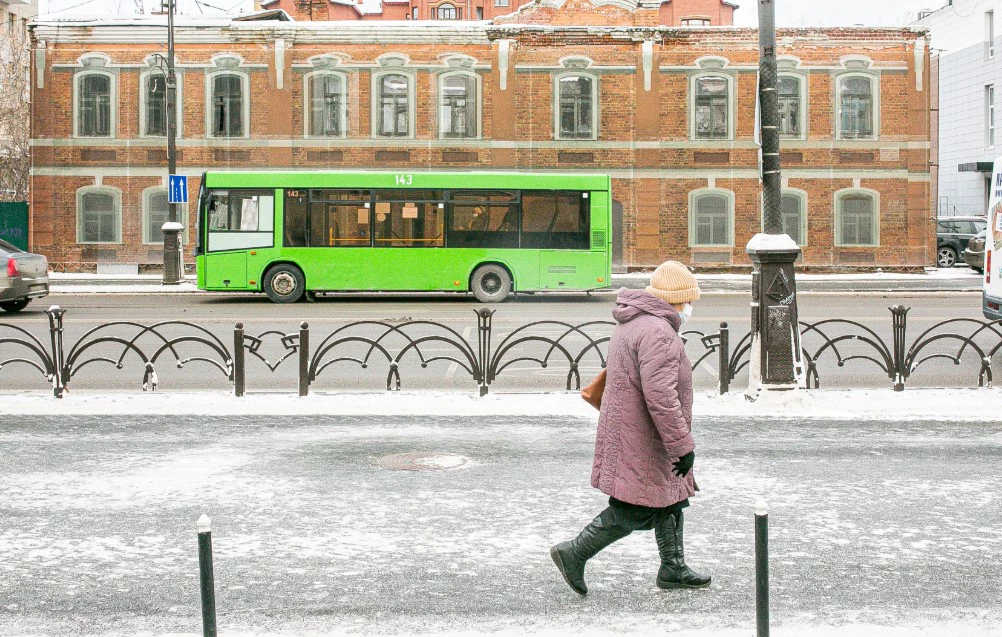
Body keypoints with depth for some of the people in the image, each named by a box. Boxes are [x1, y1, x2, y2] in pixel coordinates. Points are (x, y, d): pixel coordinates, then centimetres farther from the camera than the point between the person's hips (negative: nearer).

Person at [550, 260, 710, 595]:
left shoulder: (632, 322, 11)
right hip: (642, 442, -11)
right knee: (635, 510, -2)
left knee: (671, 499, 18)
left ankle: (673, 569, 26)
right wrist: (683, 445, -25)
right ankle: (574, 553, 4)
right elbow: (660, 397, -30)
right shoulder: (658, 333, -23)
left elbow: (614, 373, 23)